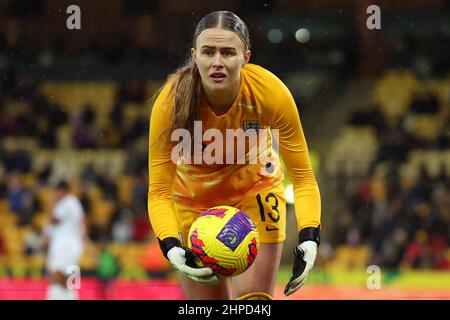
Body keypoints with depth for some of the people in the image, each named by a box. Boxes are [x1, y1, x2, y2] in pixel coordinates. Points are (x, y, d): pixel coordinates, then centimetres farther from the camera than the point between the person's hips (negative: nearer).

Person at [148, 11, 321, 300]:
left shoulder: (271, 93, -30)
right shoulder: (170, 103, -31)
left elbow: (302, 176, -21)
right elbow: (159, 192, -25)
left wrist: (309, 238, -36)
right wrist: (171, 247, -42)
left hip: (256, 194, 0)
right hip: (193, 200, 0)